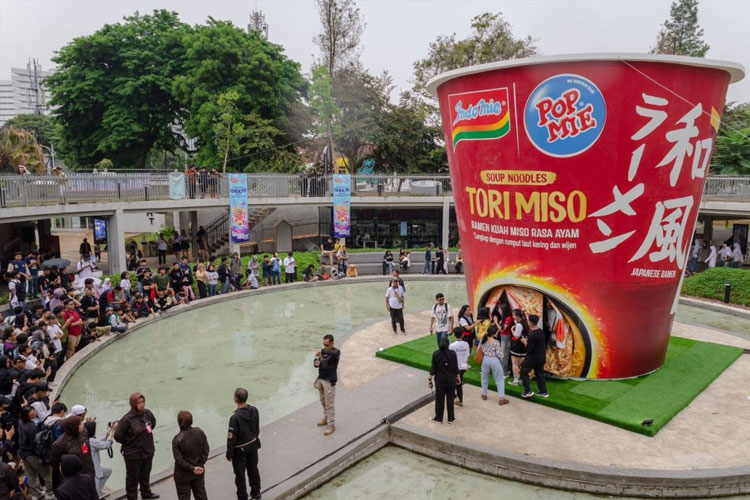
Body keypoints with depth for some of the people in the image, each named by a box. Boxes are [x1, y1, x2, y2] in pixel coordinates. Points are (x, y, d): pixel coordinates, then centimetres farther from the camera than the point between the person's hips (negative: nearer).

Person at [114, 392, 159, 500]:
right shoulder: (127, 418, -24)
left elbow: (153, 423, 15)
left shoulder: (147, 413, -8)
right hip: (133, 454, -5)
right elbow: (118, 436, -19)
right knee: (133, 477, 14)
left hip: (148, 451, 6)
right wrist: (130, 442, -7)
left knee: (145, 474, 25)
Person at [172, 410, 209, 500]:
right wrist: (199, 466, -4)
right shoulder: (200, 432, -11)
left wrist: (192, 468, -15)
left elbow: (179, 460, -21)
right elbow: (205, 451, -6)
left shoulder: (177, 439, -23)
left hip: (183, 475, -4)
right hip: (199, 472, 4)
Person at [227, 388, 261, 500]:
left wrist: (229, 453, -9)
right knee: (253, 469, 22)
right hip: (253, 444, 6)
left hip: (240, 449, -6)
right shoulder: (254, 410, -11)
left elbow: (231, 437, -21)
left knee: (240, 474, 12)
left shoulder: (235, 417, -29)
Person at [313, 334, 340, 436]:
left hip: (329, 381, -7)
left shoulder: (336, 352, -15)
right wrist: (316, 363, -15)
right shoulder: (324, 351, 6)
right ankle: (326, 418, 36)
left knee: (330, 404, -2)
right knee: (323, 402, 19)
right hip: (321, 379, 7)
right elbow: (317, 362, 8)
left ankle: (331, 425, 6)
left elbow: (333, 354, -40)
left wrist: (322, 351, -40)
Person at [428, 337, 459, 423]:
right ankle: (451, 418, 22)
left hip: (440, 380, -1)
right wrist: (457, 377, 11)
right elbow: (456, 368, -3)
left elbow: (433, 368, -8)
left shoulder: (436, 354, -11)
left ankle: (439, 418, 22)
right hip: (451, 380, 1)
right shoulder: (452, 353, -9)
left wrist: (430, 379, 2)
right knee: (450, 399, 12)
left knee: (439, 399, 10)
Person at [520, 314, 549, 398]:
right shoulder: (541, 331, 3)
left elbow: (529, 349, -23)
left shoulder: (532, 334, -25)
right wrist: (528, 341, 8)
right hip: (542, 357, 8)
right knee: (539, 373, 19)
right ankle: (543, 392, 21)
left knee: (523, 371, 6)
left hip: (533, 357, -8)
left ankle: (527, 391, 5)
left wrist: (525, 342, -5)